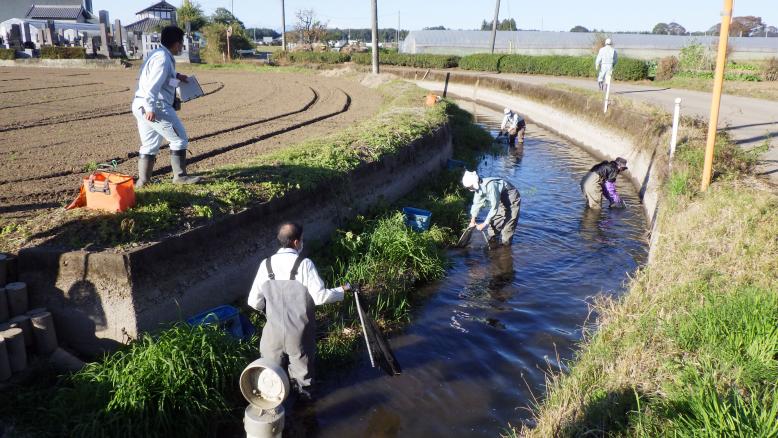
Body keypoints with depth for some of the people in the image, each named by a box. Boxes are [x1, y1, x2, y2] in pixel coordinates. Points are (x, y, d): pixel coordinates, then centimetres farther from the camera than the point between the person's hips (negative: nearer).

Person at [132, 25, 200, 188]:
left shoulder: (157, 54, 16)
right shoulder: (163, 58, -14)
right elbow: (152, 85, -23)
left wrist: (176, 76, 31)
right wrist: (150, 109, -29)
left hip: (140, 105, 10)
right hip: (157, 107, -10)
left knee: (149, 145, 15)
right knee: (179, 139, 2)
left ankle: (142, 180, 16)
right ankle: (180, 176, 8)